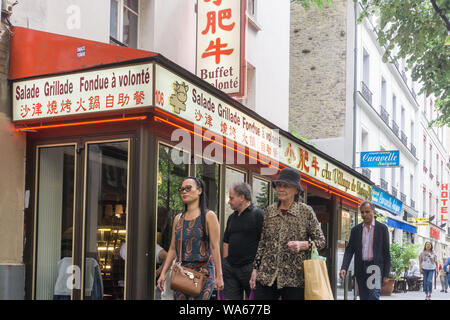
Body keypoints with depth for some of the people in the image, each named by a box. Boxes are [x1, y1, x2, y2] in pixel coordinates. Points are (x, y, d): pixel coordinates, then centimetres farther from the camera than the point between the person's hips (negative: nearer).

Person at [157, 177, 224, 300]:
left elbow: (215, 247, -7)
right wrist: (163, 273, 7)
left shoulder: (208, 216, -1)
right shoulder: (178, 218, 13)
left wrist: (219, 276, -12)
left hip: (203, 271, -5)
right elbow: (172, 249, 14)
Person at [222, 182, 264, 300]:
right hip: (230, 268, 6)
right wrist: (225, 262, 12)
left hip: (250, 267, -6)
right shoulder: (232, 217, 16)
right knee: (230, 297, 4)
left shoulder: (258, 214, -6)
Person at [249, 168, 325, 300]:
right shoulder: (269, 210, 11)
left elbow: (321, 241, 2)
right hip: (266, 276, 3)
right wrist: (255, 268, 12)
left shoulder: (306, 211, 0)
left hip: (294, 279, -3)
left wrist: (302, 244, -15)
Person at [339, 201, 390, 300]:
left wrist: (386, 274, -2)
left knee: (374, 297, -14)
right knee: (363, 298, 6)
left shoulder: (382, 228, 2)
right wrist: (344, 268, -12)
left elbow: (386, 253, 3)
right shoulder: (355, 230, 9)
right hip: (361, 269, 3)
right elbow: (349, 250, 4)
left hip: (375, 268, -3)